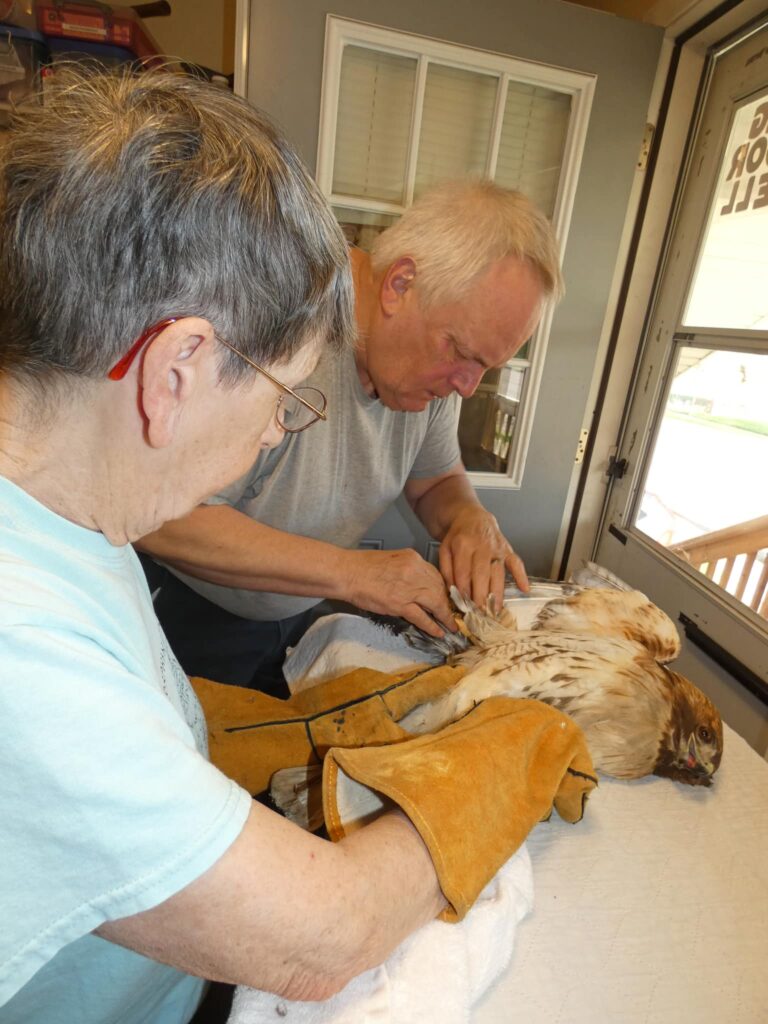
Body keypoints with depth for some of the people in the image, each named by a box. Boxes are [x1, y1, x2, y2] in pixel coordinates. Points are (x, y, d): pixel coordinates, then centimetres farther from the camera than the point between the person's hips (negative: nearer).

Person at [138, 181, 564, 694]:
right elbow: (161, 517, -33)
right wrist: (350, 571, -33)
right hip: (197, 619, -5)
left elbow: (437, 480, 4)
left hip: (307, 611, 6)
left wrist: (472, 518, -19)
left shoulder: (434, 358, -10)